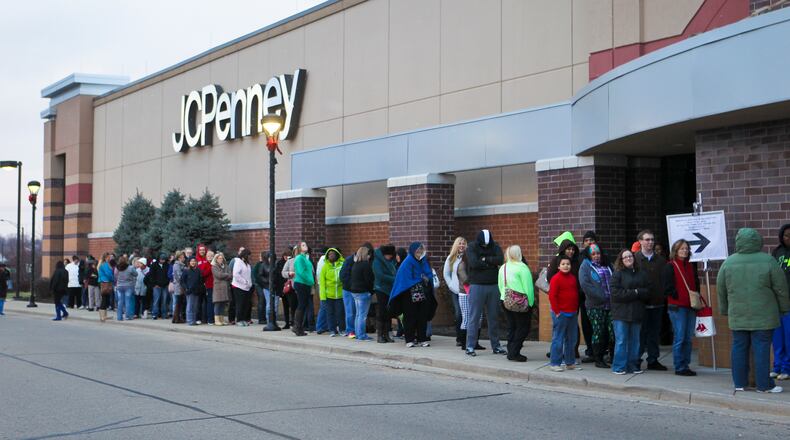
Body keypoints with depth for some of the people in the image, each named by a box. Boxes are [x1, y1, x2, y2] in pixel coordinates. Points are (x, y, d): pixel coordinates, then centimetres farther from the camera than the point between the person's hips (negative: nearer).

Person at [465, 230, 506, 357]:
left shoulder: (495, 247, 6)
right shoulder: (472, 247, -3)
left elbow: (500, 260, -11)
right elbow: (474, 263, -18)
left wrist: (485, 259, -14)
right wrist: (491, 263, -10)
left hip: (493, 286, 3)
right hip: (477, 286, -3)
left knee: (493, 317, 9)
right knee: (474, 318, -3)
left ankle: (496, 346, 16)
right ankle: (470, 346, 1)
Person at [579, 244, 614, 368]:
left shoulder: (607, 265, 18)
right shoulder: (585, 266, 1)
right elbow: (584, 284, -12)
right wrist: (601, 296, -16)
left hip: (610, 304, 4)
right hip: (595, 306, -4)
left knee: (613, 330, 0)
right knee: (598, 332, -1)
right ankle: (598, 359, 7)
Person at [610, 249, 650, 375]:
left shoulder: (642, 273, 12)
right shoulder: (618, 274, -1)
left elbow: (647, 292, 6)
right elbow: (615, 293, -12)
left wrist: (637, 292, -13)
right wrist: (634, 293, -12)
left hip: (637, 313, 4)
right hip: (621, 313, -4)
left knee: (634, 341, 8)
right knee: (621, 341, -4)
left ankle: (633, 366, 15)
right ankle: (619, 367, 1)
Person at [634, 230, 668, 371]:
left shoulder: (661, 260, 11)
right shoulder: (634, 258, -3)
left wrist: (663, 296, 2)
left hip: (657, 302, 4)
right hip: (641, 303, -4)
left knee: (655, 333, 10)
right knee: (640, 333, 0)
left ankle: (653, 360, 18)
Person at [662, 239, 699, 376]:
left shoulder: (690, 267, 16)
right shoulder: (670, 267, -4)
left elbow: (696, 285, 23)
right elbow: (667, 288, -9)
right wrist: (681, 297, -14)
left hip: (690, 306, 7)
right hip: (677, 307, -7)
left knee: (688, 338, 8)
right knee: (679, 338, -6)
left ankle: (685, 365, 15)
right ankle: (679, 368, 0)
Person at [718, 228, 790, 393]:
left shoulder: (728, 262, 1)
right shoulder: (768, 261, -7)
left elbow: (721, 290, 9)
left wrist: (725, 310, 21)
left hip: (737, 316, 3)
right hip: (763, 316, -3)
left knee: (739, 348, 9)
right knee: (761, 348, 1)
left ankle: (739, 383, 14)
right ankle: (764, 384, 4)